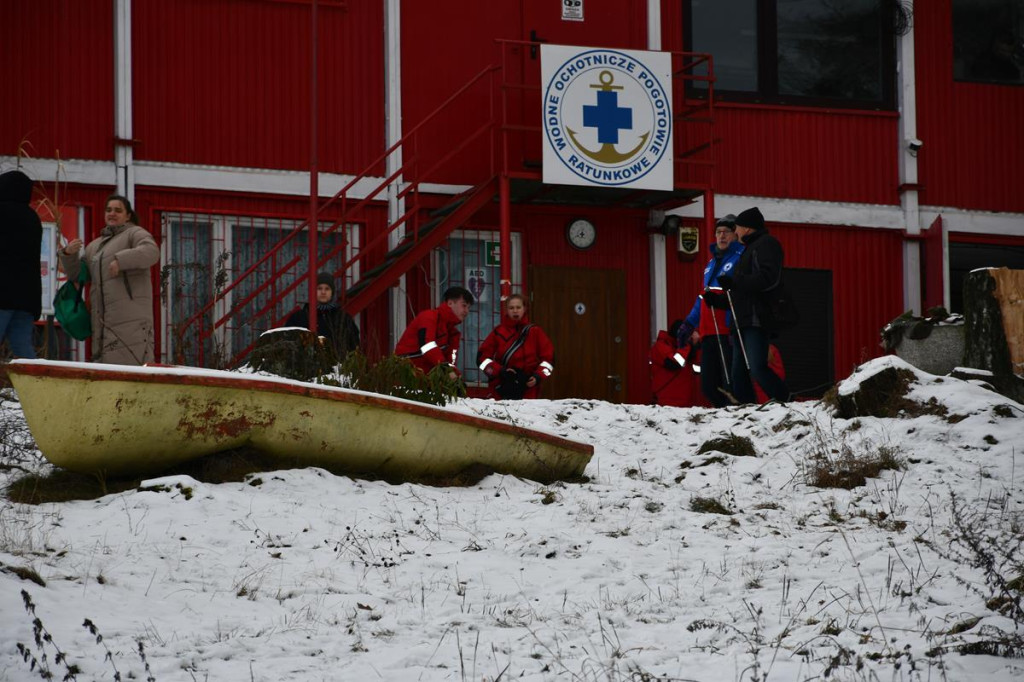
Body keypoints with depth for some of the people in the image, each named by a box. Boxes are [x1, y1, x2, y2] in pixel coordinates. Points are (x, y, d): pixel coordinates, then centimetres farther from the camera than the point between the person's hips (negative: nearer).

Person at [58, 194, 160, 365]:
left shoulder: (134, 234, 6)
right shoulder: (95, 246, 26)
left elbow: (151, 252, -15)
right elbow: (76, 275, 23)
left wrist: (121, 260, -25)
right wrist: (69, 254, 4)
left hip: (131, 318, -7)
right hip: (104, 323, 7)